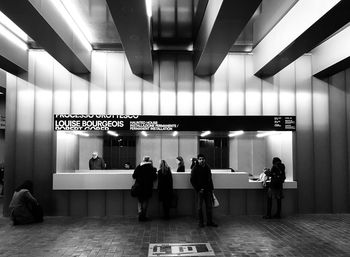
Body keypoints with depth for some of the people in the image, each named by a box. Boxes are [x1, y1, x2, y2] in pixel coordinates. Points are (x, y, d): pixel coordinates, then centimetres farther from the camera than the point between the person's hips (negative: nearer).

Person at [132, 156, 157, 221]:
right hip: (147, 187, -2)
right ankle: (143, 216, 10)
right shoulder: (151, 168, -7)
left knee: (140, 201, 13)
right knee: (145, 201, 9)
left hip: (139, 187, 2)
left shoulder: (138, 167, 0)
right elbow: (155, 178, -5)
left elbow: (134, 176, 2)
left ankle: (140, 213, -3)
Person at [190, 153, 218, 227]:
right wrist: (198, 189, -11)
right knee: (199, 207, 1)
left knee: (209, 206, 7)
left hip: (208, 190, 4)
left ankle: (210, 221, 16)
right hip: (200, 191, -4)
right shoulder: (195, 169, -5)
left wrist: (211, 188, 9)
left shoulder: (207, 168, 9)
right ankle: (201, 222, 12)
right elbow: (192, 180, -5)